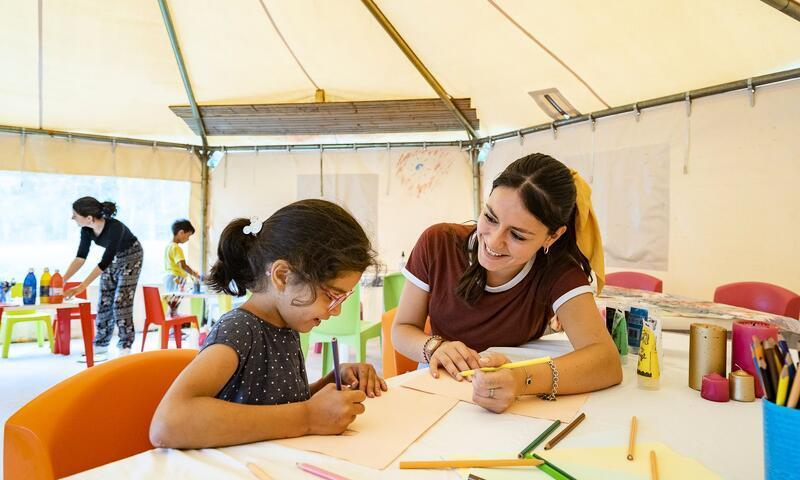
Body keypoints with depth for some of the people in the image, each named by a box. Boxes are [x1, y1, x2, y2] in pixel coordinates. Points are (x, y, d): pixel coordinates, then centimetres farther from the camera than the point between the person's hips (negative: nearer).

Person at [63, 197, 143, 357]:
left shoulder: (115, 227, -37)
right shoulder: (87, 229, -16)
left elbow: (105, 261, -35)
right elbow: (80, 257, -13)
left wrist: (81, 287, -37)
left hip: (131, 256, -6)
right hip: (112, 258, 7)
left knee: (121, 301, -11)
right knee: (104, 301, 5)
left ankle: (125, 346, -1)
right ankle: (101, 344, 16)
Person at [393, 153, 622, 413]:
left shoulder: (558, 272, -16)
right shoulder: (438, 242, -12)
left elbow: (608, 362, -26)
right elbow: (401, 329, -3)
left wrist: (524, 380, -42)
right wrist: (435, 347, -24)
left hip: (512, 416, -1)